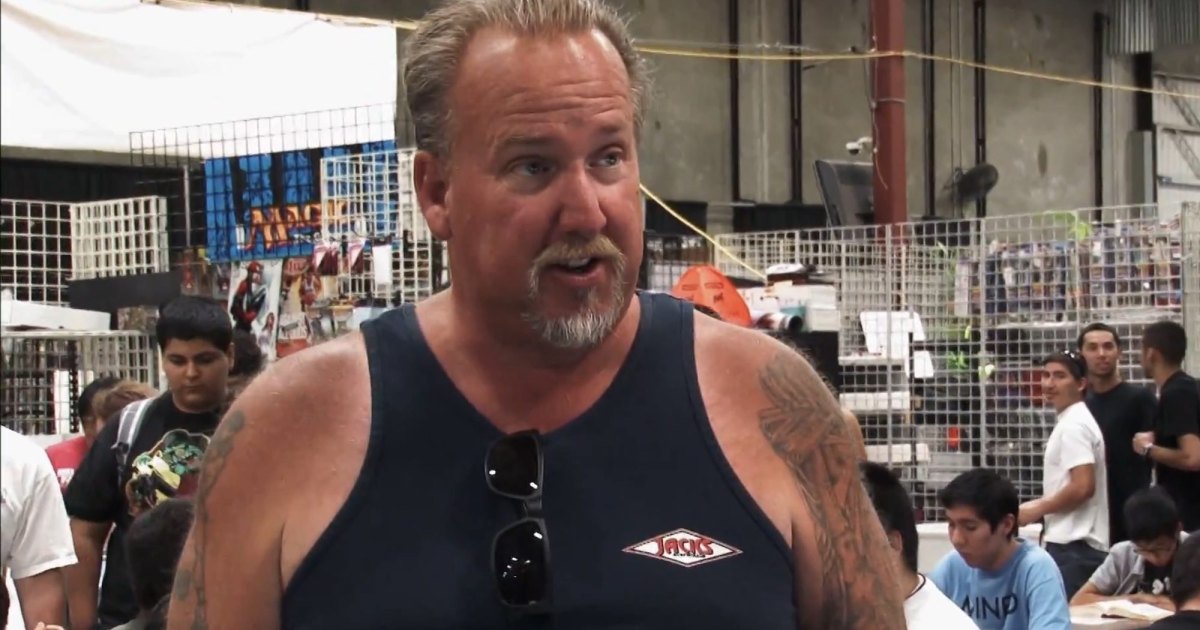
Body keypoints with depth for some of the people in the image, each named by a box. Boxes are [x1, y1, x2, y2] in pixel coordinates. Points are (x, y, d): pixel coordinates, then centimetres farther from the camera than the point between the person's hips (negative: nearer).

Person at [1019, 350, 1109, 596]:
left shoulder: (1072, 425, -14)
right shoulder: (1073, 421, 17)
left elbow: (1083, 487, -22)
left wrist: (1037, 510, -11)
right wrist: (1039, 505, 16)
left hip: (1073, 545, -10)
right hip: (1076, 542, 10)